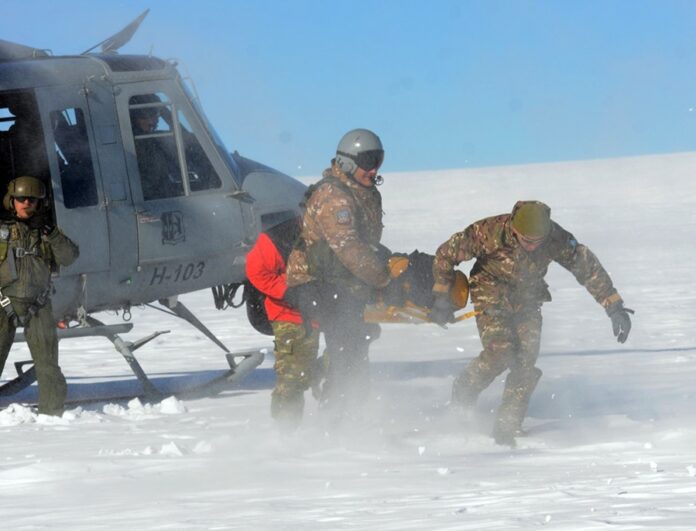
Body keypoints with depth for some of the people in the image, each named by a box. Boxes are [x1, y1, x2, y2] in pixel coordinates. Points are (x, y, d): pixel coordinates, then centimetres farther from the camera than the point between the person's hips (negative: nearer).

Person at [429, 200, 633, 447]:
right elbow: (446, 254, -16)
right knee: (500, 353, -24)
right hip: (491, 295, -3)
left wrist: (615, 308, -10)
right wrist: (441, 298, -14)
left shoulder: (557, 239, -23)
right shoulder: (489, 232, -29)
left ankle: (506, 428, -1)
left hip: (528, 302, 3)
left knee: (525, 364, -13)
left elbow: (589, 268, -10)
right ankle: (464, 390, 4)